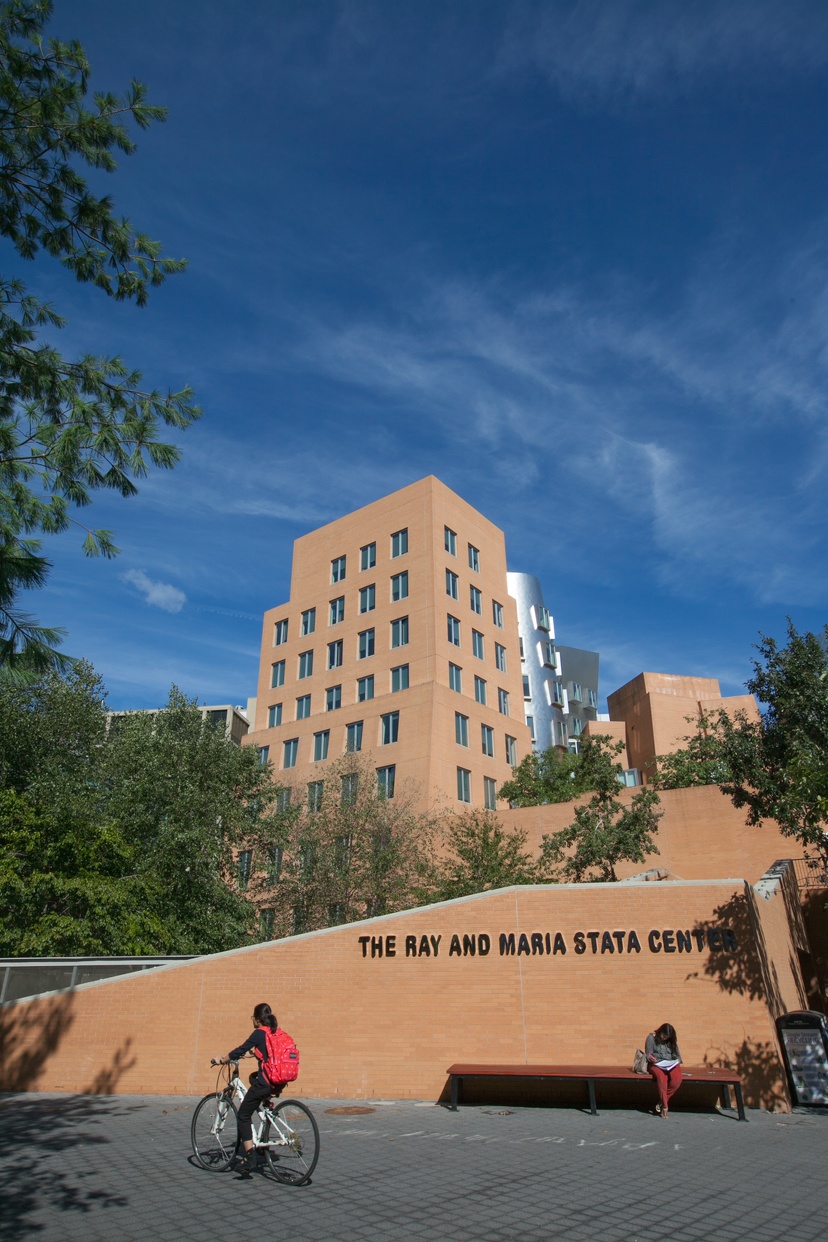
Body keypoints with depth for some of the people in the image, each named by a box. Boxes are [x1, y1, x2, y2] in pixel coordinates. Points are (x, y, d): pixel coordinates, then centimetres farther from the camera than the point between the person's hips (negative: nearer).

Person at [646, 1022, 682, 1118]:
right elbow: (648, 1054, -3)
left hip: (671, 1064, 3)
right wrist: (650, 1058, -24)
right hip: (656, 1064, -3)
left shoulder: (672, 1040, 9)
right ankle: (665, 1106, -27)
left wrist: (678, 1062, -4)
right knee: (662, 1078, -37)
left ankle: (661, 1102, -14)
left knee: (677, 1079, -30)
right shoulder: (651, 1037, -2)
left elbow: (677, 1053, 15)